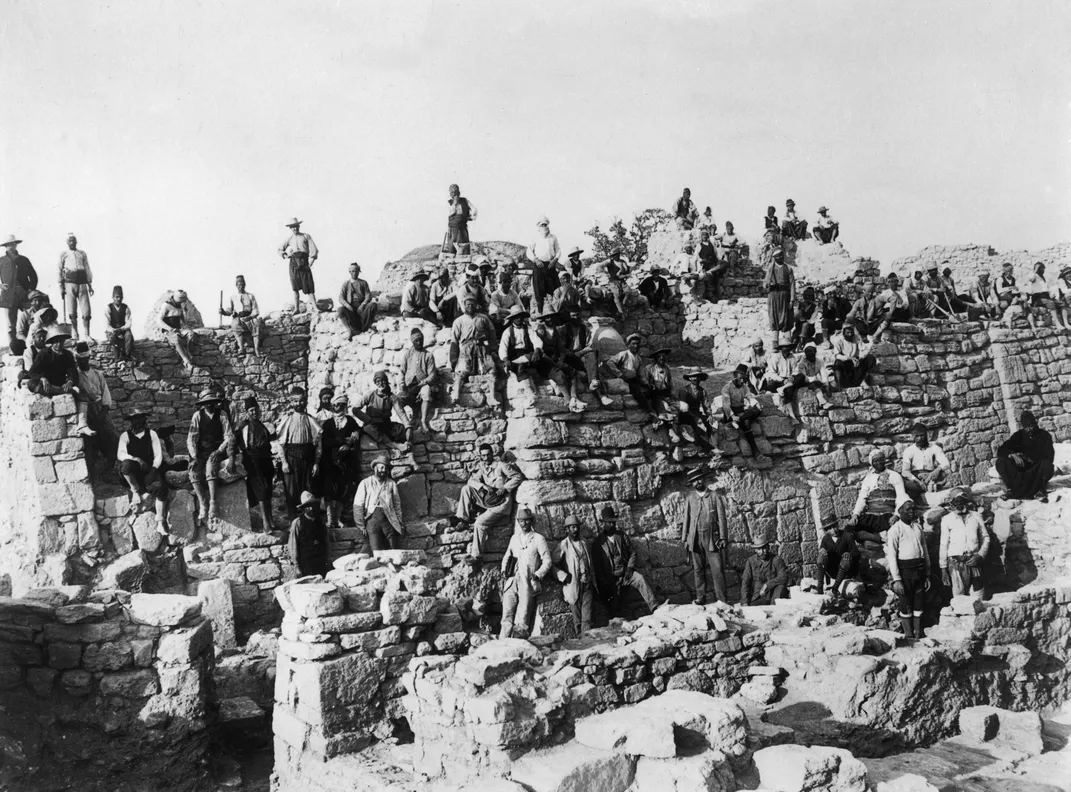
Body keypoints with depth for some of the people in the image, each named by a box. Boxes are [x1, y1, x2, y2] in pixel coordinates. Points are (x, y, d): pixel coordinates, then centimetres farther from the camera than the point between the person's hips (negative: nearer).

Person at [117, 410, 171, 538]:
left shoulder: (152, 434, 9)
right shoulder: (125, 435, 7)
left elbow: (159, 455, 2)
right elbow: (120, 454, -8)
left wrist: (153, 469, -15)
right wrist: (136, 459, -25)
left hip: (150, 472, 0)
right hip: (133, 474, 0)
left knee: (160, 485, -31)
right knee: (127, 464, -36)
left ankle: (160, 523, -25)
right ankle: (136, 491, -13)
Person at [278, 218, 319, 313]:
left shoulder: (306, 236, 11)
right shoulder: (289, 239, 18)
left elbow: (313, 249, 4)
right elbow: (280, 249, 21)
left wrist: (311, 261, -6)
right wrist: (285, 255, 0)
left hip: (304, 261, -2)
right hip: (293, 262, 2)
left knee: (309, 286, -6)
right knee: (295, 287, -3)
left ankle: (315, 307, -4)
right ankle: (296, 308, -1)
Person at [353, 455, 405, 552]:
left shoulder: (392, 484, 12)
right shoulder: (365, 483, 7)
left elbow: (397, 505, 12)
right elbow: (358, 505, 4)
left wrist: (399, 523, 5)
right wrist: (361, 525, -2)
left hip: (389, 520, 2)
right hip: (372, 519, -2)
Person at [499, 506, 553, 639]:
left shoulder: (538, 539, 3)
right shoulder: (514, 538, 17)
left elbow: (547, 561, 2)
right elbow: (507, 556, 24)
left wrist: (538, 575, -10)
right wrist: (504, 570, 6)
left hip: (528, 584, -4)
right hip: (512, 582, 4)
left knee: (522, 621, -6)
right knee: (507, 617, -5)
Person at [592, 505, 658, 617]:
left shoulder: (622, 536, 11)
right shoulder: (598, 543, 1)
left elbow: (632, 553, 11)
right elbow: (597, 567, 1)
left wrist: (629, 568, -5)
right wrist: (606, 583, -7)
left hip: (626, 573, 1)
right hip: (611, 579, -1)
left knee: (640, 579, -26)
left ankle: (655, 608, -36)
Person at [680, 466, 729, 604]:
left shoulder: (715, 496, 3)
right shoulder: (690, 498, 9)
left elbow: (722, 518, 2)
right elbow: (686, 519, 12)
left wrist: (723, 537, -4)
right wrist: (684, 538, 7)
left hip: (712, 537, -2)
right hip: (695, 538, 2)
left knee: (717, 568, -7)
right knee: (698, 569, 5)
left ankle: (721, 599, -5)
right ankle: (701, 597, 10)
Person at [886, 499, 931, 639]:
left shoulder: (918, 527, 11)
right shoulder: (895, 529, -5)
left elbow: (925, 550, 15)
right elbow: (891, 555, -9)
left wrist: (927, 574, 13)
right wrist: (896, 579, -13)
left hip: (920, 569, 5)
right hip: (904, 569, -5)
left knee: (919, 602, 8)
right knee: (906, 604, 2)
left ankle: (918, 633, 17)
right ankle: (908, 634, 11)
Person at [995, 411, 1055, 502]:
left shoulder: (1045, 436, -1)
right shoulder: (1019, 435, 4)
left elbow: (1049, 457, -10)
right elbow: (1001, 451, -3)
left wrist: (1027, 457, -15)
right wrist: (1013, 455, -24)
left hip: (1037, 471, -2)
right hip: (1021, 469, 2)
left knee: (1046, 465, -36)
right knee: (1000, 462, -22)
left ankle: (1040, 491, -19)